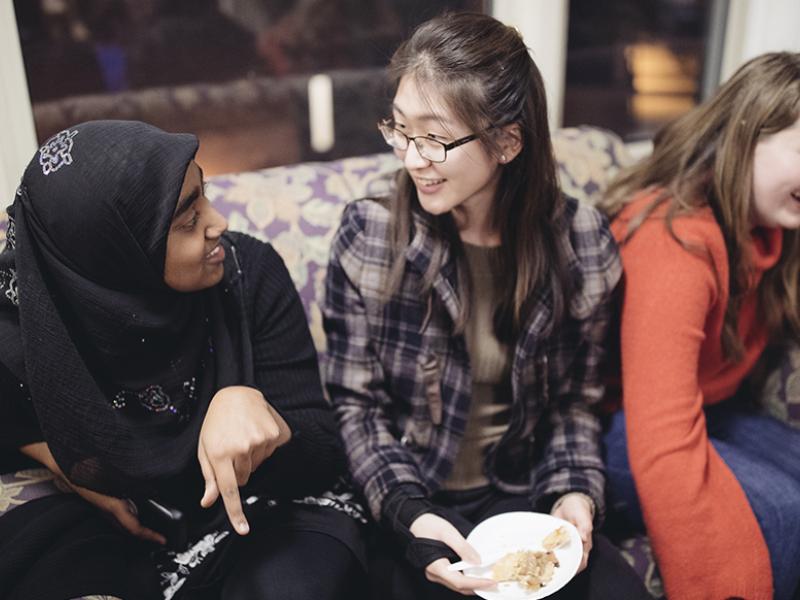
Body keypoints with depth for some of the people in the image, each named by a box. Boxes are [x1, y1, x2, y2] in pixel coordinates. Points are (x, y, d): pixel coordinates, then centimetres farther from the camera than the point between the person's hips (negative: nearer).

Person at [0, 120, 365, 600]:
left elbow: (325, 455, -18)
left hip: (258, 511, -1)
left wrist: (247, 405, -37)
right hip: (123, 527, 2)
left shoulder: (250, 272, -20)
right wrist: (72, 470, -9)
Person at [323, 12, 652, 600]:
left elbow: (576, 402, 4)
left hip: (524, 495, 2)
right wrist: (408, 511, -19)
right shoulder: (368, 236, -12)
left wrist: (575, 490, -11)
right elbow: (354, 404, -7)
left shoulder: (583, 243, -7)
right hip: (407, 502, -1)